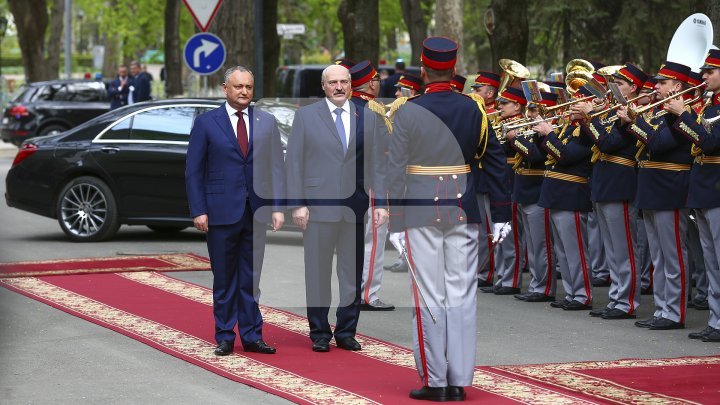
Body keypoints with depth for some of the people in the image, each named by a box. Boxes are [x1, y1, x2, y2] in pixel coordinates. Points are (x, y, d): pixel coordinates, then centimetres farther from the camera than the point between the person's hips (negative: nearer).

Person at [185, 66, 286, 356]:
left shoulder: (266, 122, 8)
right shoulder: (206, 123, 1)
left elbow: (276, 167, 8)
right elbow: (193, 171, 0)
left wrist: (277, 207, -1)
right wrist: (198, 211, -7)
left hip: (256, 212, 2)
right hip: (221, 211, -2)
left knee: (251, 278, 6)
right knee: (224, 279, 4)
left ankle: (252, 337, 12)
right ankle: (225, 337, 11)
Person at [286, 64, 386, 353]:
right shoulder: (306, 116, 3)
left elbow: (376, 162, 10)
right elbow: (294, 161, 1)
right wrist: (297, 204, -6)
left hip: (354, 207, 2)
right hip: (318, 206, -2)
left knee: (352, 271, 7)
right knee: (318, 270, 2)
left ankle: (346, 332, 16)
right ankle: (320, 334, 12)